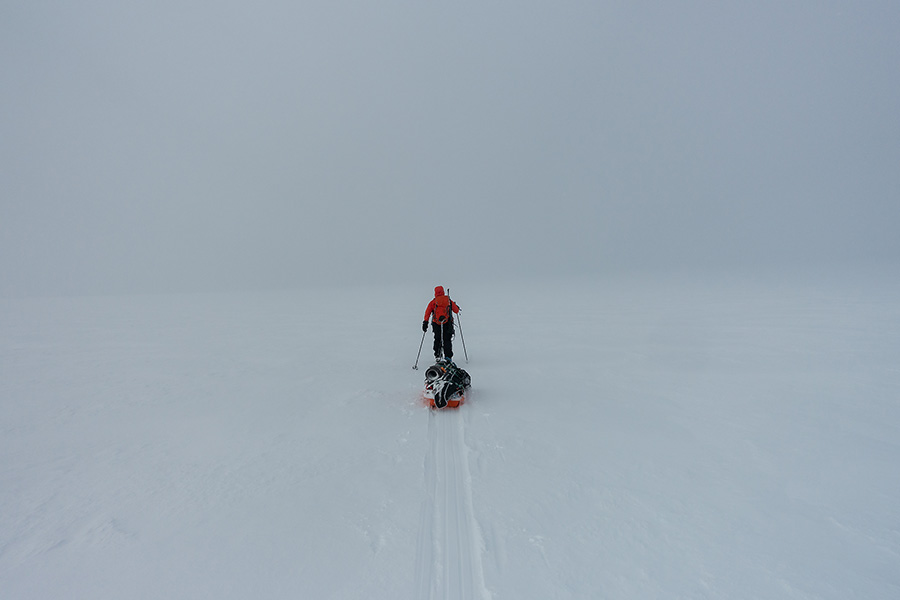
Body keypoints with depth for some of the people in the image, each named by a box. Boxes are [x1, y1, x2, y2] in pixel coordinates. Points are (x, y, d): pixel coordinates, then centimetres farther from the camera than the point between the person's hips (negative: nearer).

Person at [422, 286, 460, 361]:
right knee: (447, 340, 6)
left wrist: (425, 322, -8)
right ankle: (448, 357, -4)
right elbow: (456, 311, 12)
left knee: (437, 339, 17)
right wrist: (457, 307, 34)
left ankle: (437, 355, 16)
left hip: (436, 324, 0)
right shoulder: (449, 301, 6)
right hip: (447, 324, 0)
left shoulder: (433, 302, 3)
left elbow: (427, 312, -7)